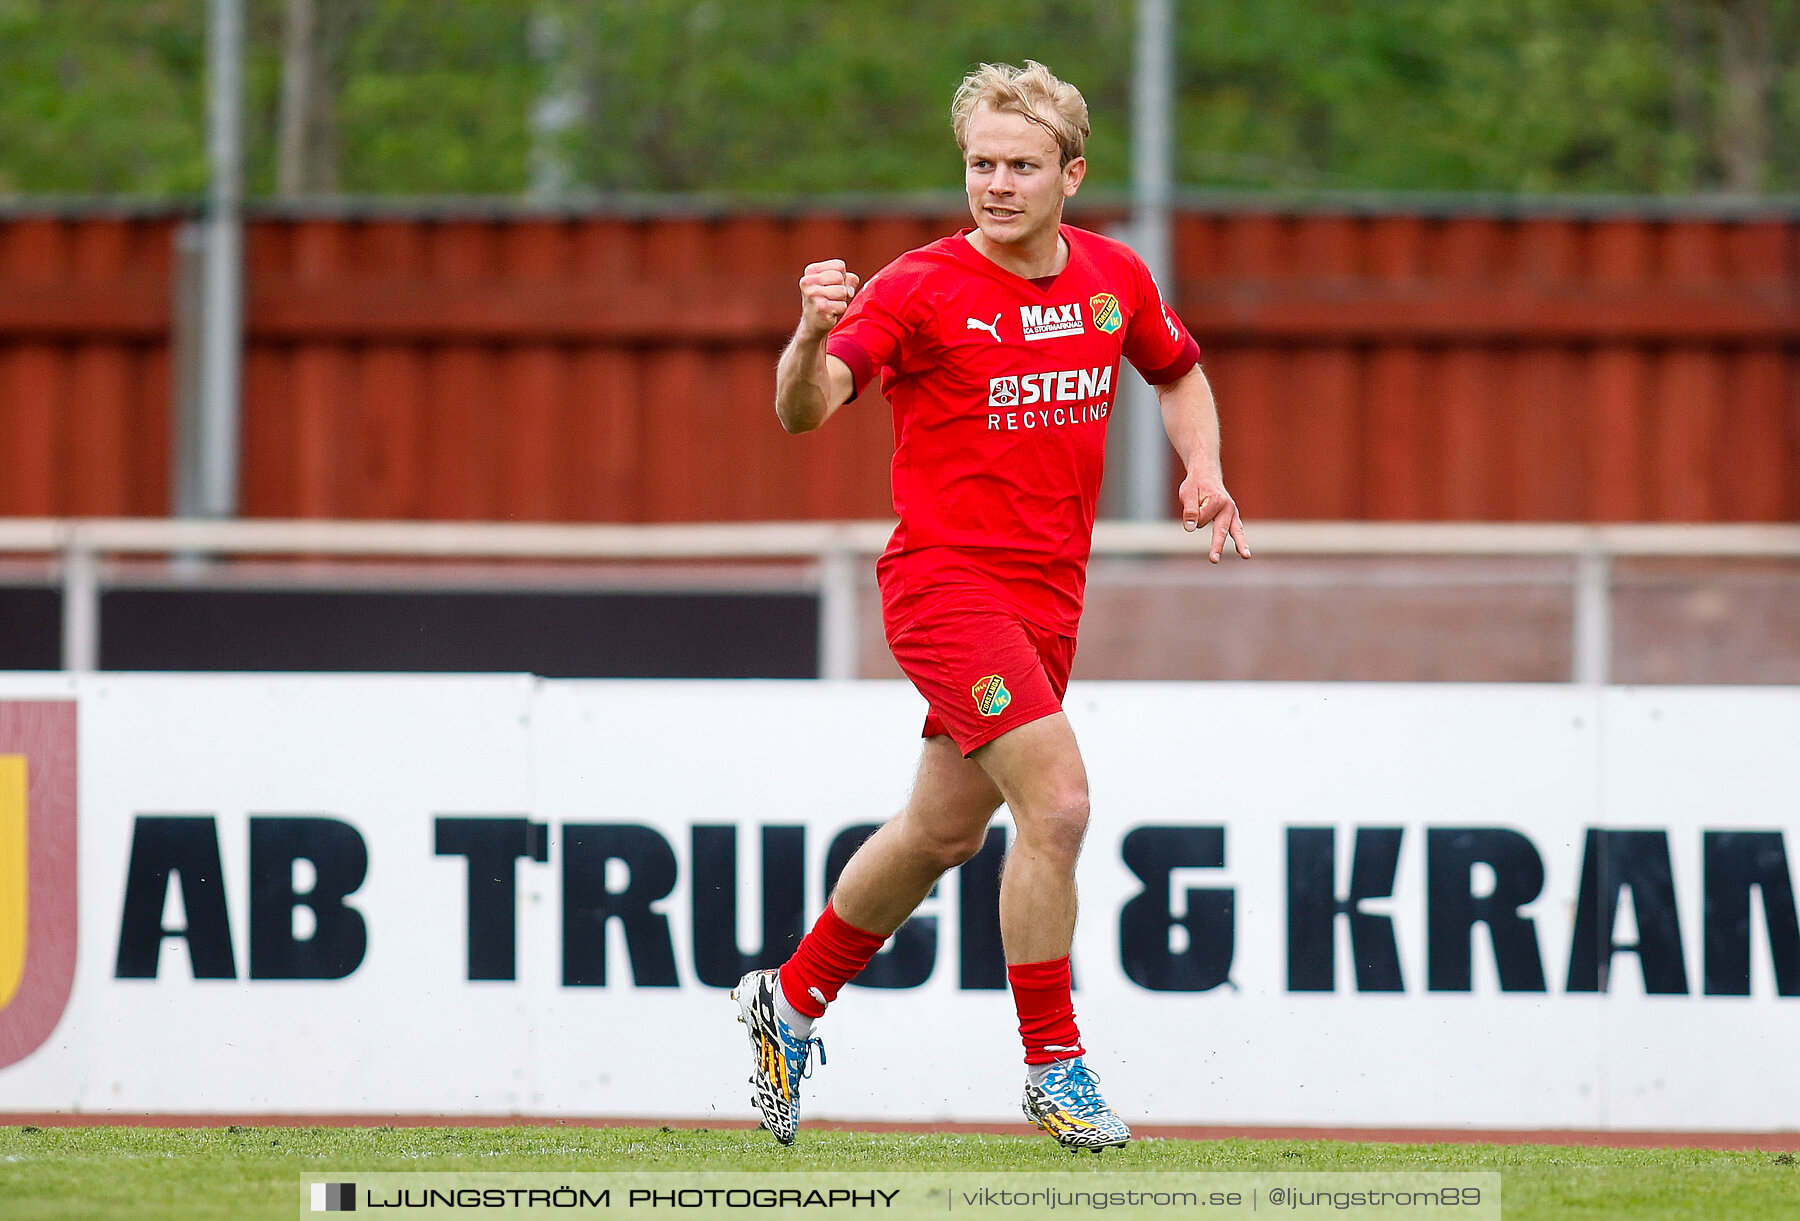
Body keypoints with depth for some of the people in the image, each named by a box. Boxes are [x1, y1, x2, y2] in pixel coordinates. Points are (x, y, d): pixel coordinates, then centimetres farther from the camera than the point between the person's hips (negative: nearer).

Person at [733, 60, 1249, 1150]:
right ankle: (1053, 1065, -8)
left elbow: (1179, 372, 25)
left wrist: (1204, 470, 6)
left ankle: (792, 1000, 36)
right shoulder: (922, 288, -13)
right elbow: (804, 412, -24)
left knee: (943, 832, 16)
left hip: (1050, 595, 7)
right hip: (945, 580, -7)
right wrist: (814, 336, -45)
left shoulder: (1115, 277, 5)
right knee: (1058, 803, -20)